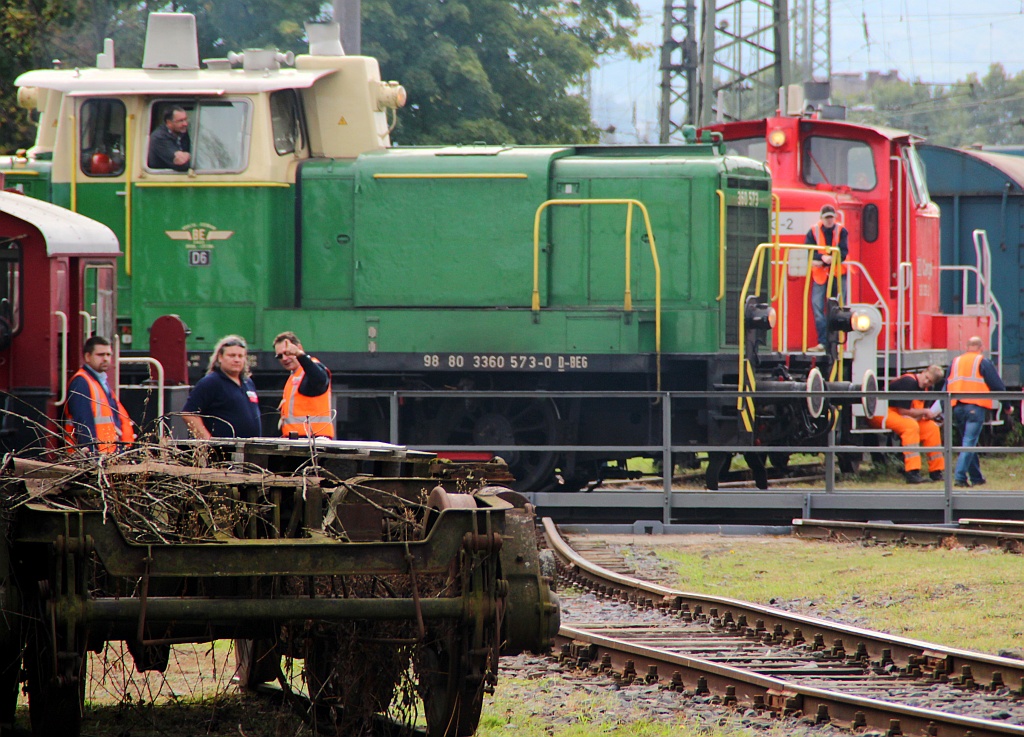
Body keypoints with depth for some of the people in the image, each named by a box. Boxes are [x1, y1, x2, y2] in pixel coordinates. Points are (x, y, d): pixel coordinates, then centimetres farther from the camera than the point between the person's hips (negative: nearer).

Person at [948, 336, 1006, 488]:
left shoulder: (955, 362, 18)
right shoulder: (983, 362, 3)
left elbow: (946, 388, 18)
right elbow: (997, 386, 3)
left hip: (956, 407, 5)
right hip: (975, 406, -5)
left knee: (969, 442, 17)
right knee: (969, 442, -9)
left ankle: (976, 477, 21)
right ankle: (960, 476, -21)